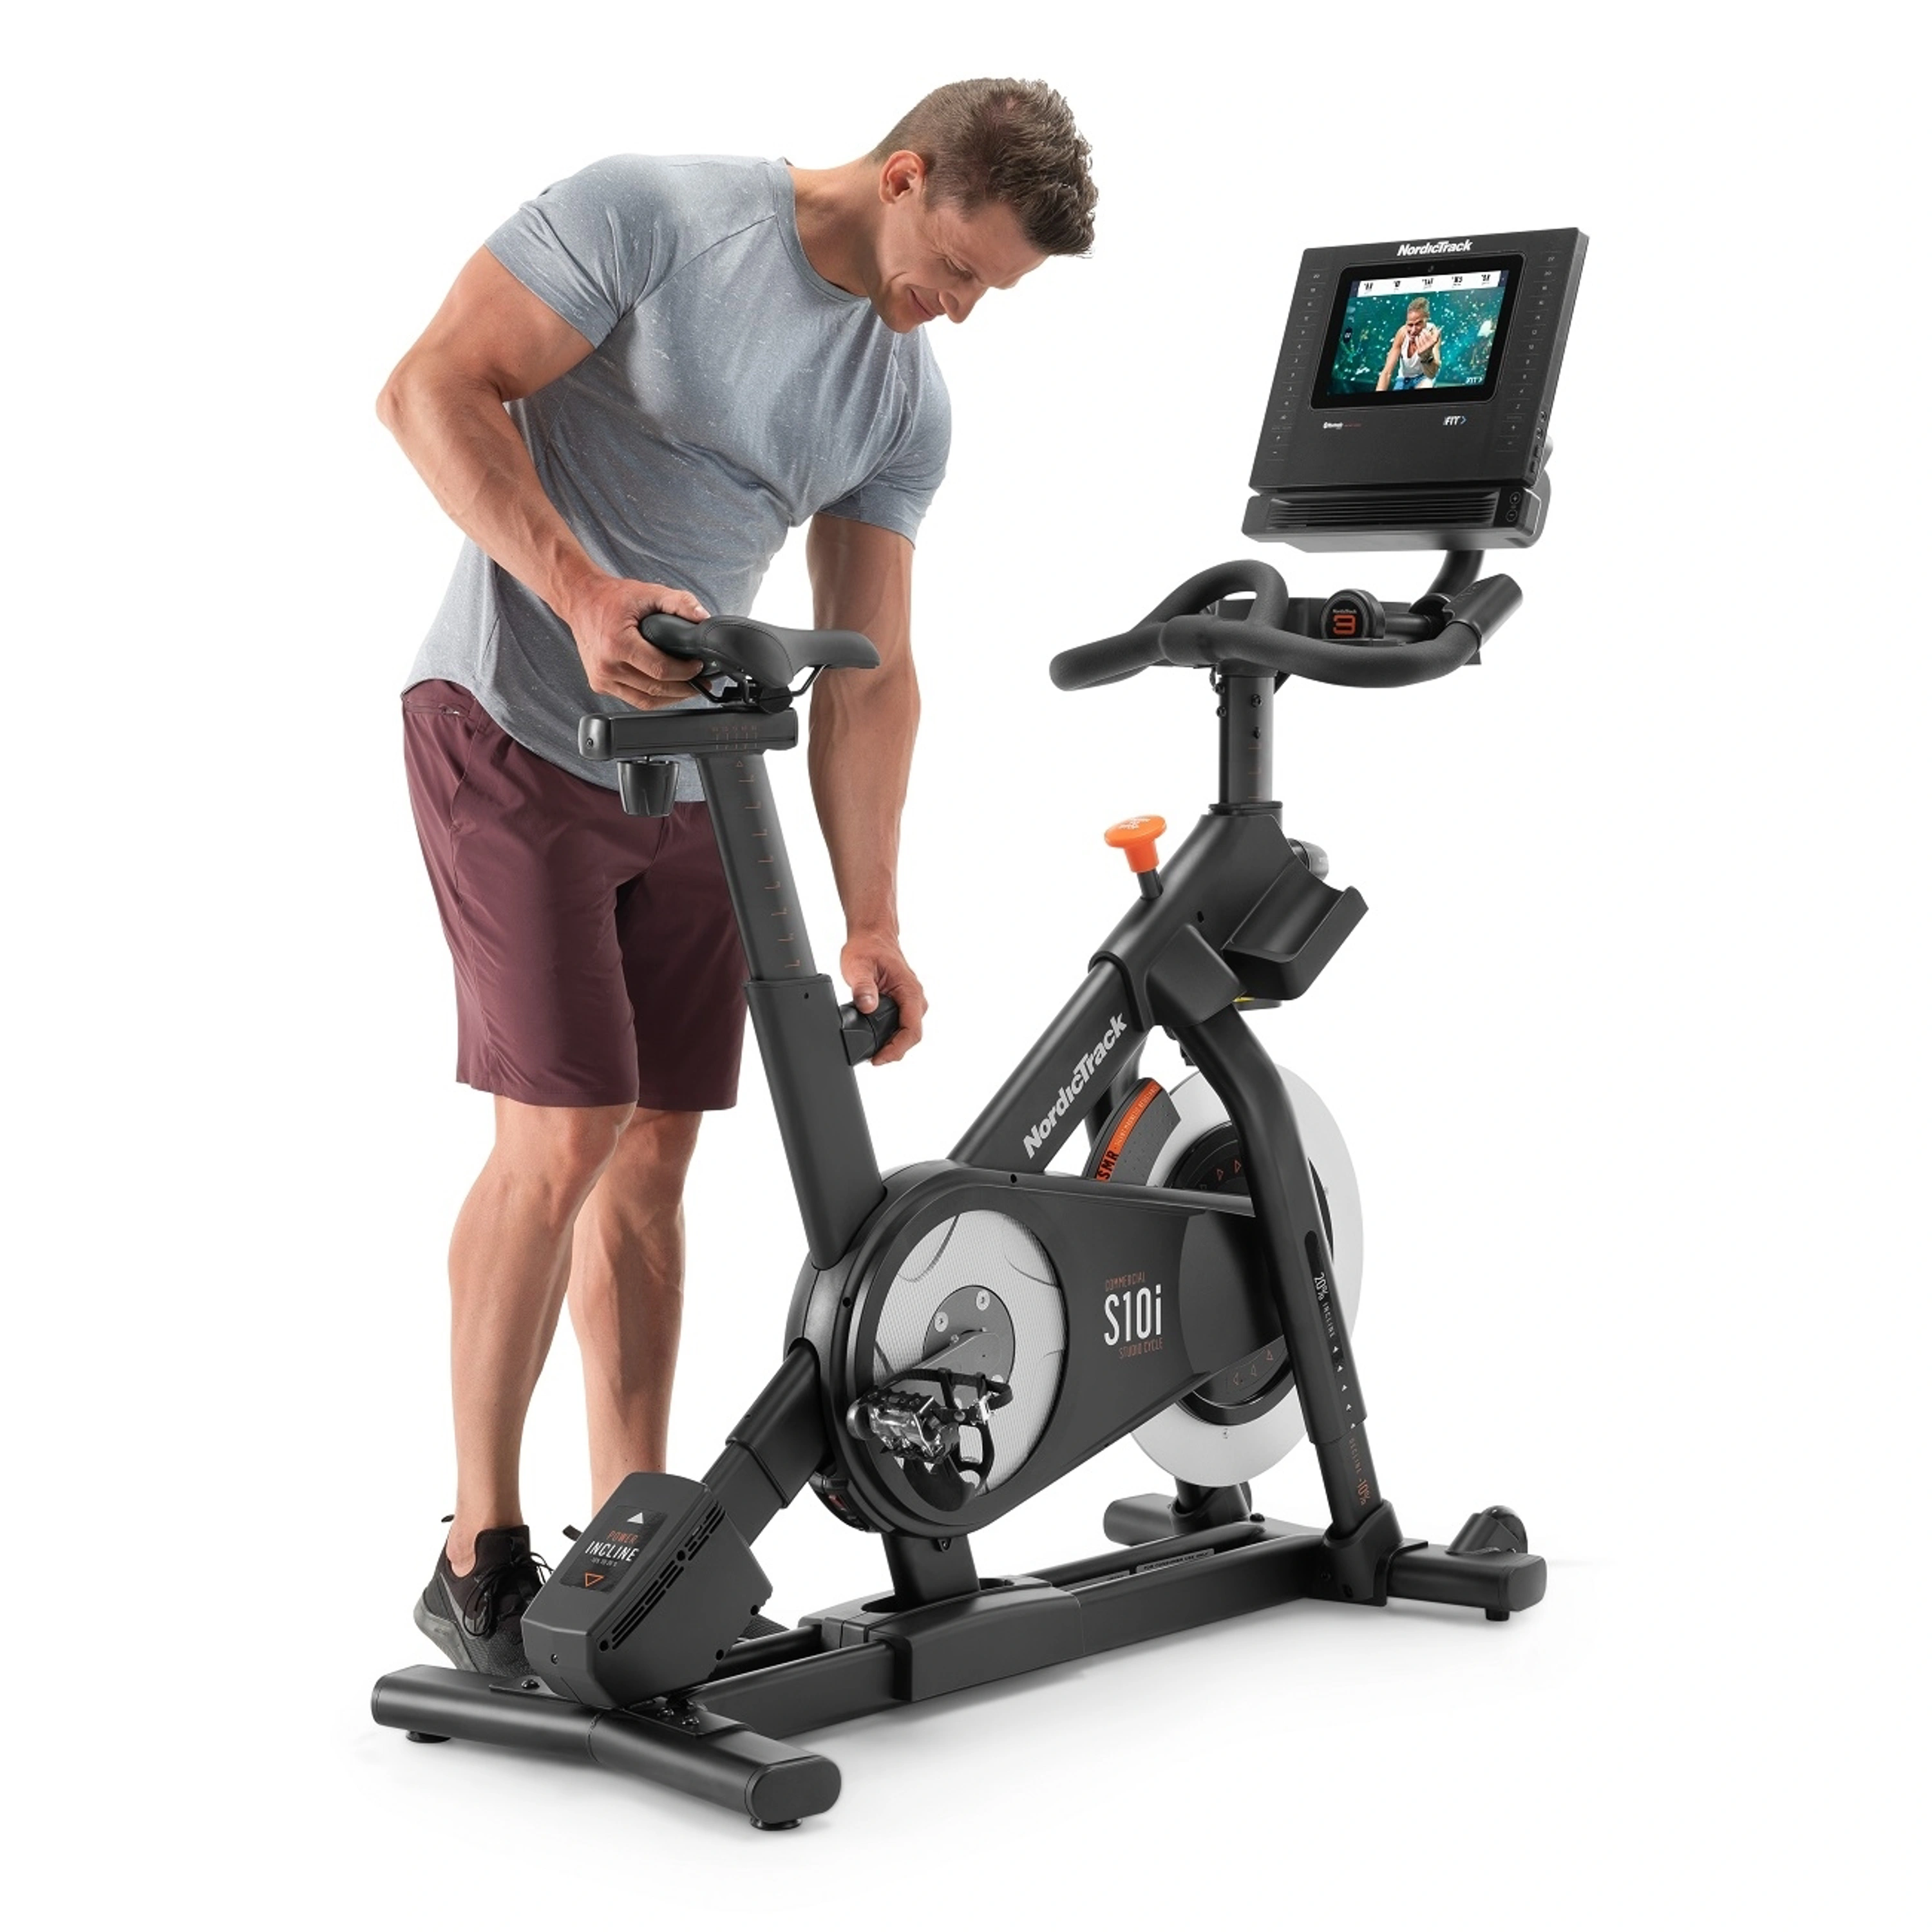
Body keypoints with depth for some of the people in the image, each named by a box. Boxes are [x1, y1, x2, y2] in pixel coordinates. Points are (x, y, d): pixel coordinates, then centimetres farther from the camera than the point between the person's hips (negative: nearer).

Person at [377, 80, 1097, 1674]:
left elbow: (869, 671, 4)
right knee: (563, 1135, -13)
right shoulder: (646, 214, -13)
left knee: (655, 1154, 4)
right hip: (512, 727, -6)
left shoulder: (908, 403, 3)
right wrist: (583, 595, -31)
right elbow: (431, 393, -17)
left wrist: (871, 920, -2)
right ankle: (480, 1556, 0)